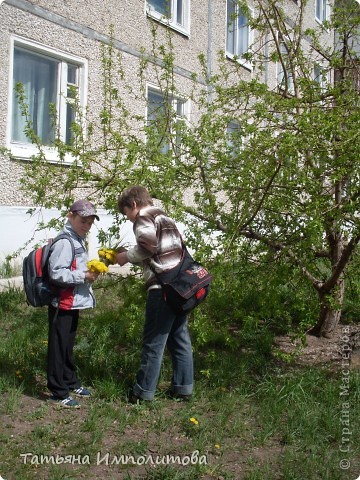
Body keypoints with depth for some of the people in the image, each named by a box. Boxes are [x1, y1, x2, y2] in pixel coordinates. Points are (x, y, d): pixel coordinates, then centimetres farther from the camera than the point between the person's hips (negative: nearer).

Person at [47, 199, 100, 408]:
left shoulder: (79, 241, 13)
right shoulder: (64, 242, -18)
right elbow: (56, 273, -25)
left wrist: (91, 271, 5)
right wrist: (83, 276, -23)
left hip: (73, 303, 10)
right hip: (62, 304, -10)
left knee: (69, 345, 20)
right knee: (58, 346, 0)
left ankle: (70, 381, 33)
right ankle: (58, 392, 8)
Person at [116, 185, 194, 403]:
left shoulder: (144, 218, -3)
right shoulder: (165, 217, 24)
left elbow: (148, 246, -21)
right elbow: (179, 247, 17)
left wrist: (127, 256, -2)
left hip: (163, 287, -9)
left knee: (154, 341, -2)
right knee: (180, 338, 13)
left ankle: (144, 392, 5)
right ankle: (183, 387, 18)